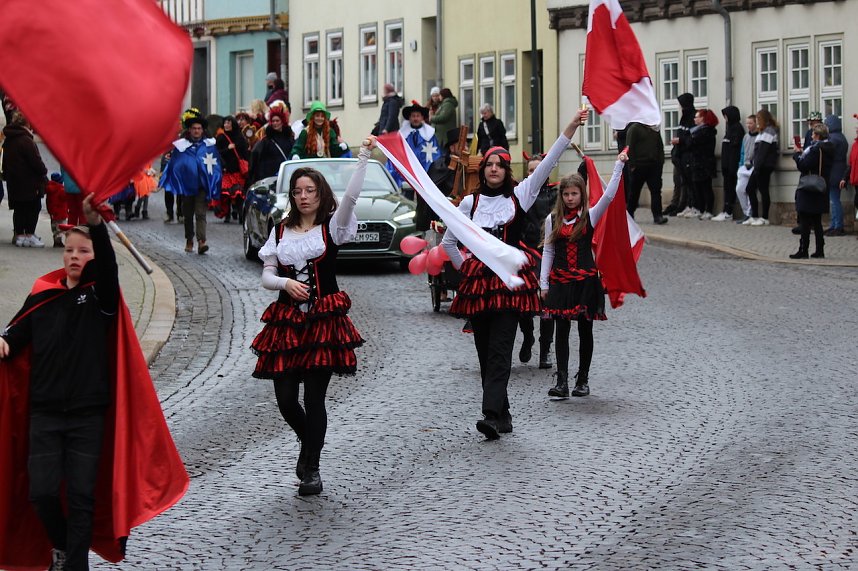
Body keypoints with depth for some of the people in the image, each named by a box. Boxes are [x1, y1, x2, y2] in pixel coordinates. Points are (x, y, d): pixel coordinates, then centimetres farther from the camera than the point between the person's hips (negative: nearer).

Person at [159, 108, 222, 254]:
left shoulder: (209, 145, 3)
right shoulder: (181, 146, 4)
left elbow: (215, 166, 7)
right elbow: (174, 165, 7)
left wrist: (214, 187, 1)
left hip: (203, 186, -2)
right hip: (187, 185, 2)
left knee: (201, 213, -11)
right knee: (188, 214, 12)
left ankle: (201, 241, -22)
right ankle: (189, 241, 27)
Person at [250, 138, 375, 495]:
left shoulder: (331, 227, 3)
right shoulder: (281, 231, 12)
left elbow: (350, 197, -14)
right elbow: (266, 276, 10)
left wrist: (363, 158, -22)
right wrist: (286, 283, -11)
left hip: (324, 319, -3)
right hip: (287, 321, 3)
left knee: (314, 399, -5)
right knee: (286, 399, 0)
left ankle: (311, 469, 7)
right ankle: (308, 446, 29)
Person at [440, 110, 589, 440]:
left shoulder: (519, 195, 4)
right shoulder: (470, 202, 9)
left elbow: (548, 163, -5)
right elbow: (448, 242, 20)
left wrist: (571, 128, -13)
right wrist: (465, 267, 12)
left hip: (510, 280, -3)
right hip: (477, 282, 3)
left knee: (499, 350, -13)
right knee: (485, 352, 5)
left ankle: (492, 416, -22)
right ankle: (502, 415, 14)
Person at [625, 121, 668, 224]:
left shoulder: (655, 129, 14)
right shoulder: (634, 128, -3)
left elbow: (660, 146, 20)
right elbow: (630, 147, -8)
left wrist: (661, 162, 9)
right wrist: (632, 165, -14)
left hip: (654, 166, 4)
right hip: (639, 165, -4)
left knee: (656, 191, -6)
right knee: (634, 192, 7)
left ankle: (657, 216, -10)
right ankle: (629, 215, 21)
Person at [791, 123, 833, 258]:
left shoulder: (815, 149, -19)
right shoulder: (829, 149, 10)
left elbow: (802, 166, -22)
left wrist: (797, 153, -5)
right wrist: (802, 153, 8)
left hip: (809, 191, -9)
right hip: (822, 190, 9)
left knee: (805, 222, -3)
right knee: (817, 222, 14)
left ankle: (803, 250, -3)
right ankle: (820, 250, 14)